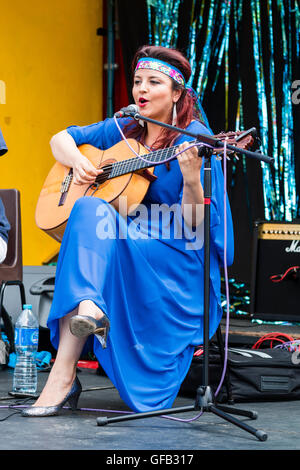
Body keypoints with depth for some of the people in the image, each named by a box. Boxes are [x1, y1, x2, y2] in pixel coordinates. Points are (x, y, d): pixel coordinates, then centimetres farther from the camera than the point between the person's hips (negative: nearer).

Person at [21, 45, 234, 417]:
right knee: (88, 211, -29)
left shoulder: (194, 138, -6)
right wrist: (78, 162, -1)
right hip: (122, 245, 5)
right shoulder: (123, 130, 11)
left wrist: (192, 180, -31)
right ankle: (87, 308, -49)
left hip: (181, 263, -5)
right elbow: (61, 139, 20)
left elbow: (194, 226, -12)